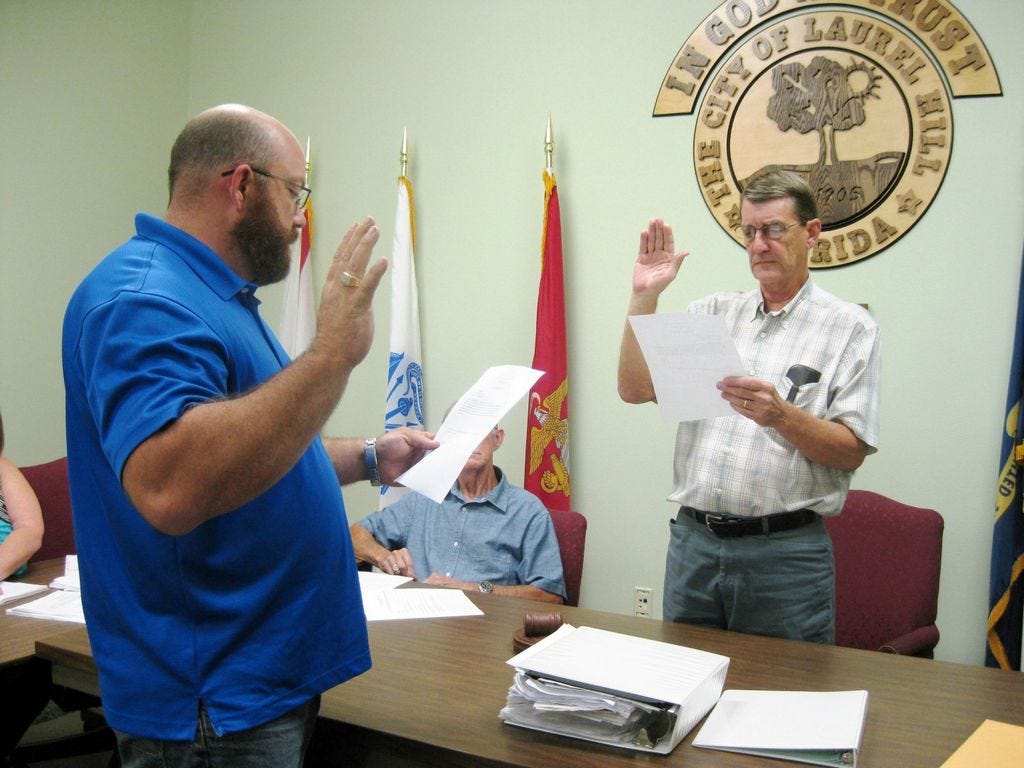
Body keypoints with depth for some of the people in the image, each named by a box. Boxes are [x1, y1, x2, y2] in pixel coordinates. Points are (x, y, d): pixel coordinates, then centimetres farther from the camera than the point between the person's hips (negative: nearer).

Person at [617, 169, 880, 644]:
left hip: (784, 552, -3)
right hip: (692, 541, 4)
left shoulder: (849, 327, 0)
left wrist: (780, 415, -23)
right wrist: (644, 297, -6)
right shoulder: (712, 313, 11)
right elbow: (634, 390, 2)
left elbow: (852, 451, -6)